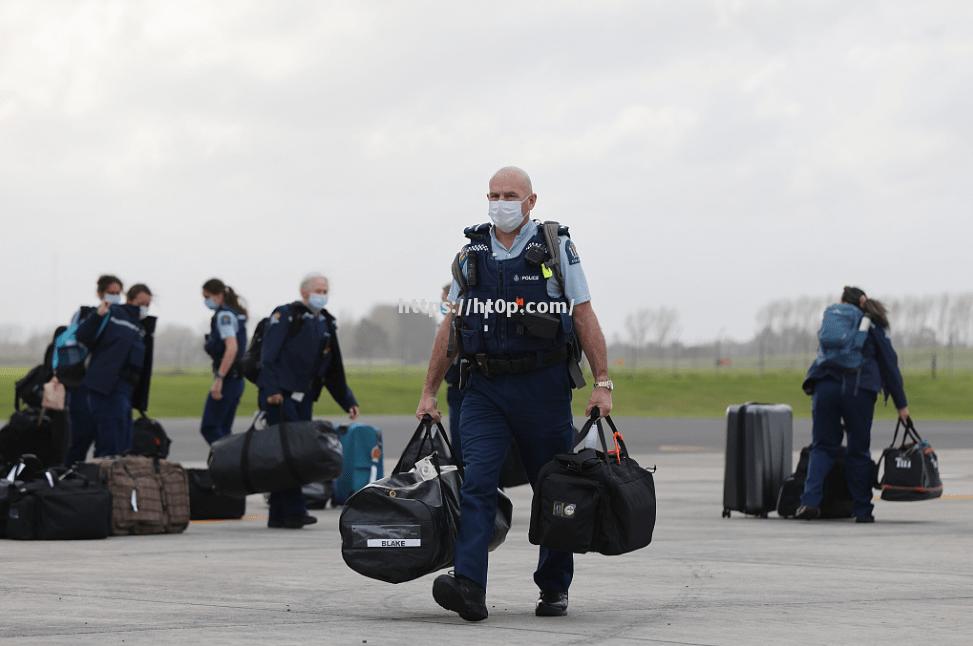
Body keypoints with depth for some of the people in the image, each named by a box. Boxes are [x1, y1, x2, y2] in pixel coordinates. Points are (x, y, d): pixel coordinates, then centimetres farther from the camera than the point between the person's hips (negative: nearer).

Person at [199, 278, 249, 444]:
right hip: (236, 379, 10)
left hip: (227, 379, -10)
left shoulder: (224, 315, -13)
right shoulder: (235, 314, 16)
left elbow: (231, 348, -24)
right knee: (222, 431, 11)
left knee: (209, 428, -9)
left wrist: (219, 379, -26)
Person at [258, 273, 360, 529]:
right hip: (279, 396, -7)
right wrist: (272, 390, -21)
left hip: (303, 399, 7)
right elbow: (268, 355, -12)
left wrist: (348, 401, 17)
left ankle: (278, 515, 9)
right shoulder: (285, 316, -4)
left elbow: (334, 371, 23)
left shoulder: (327, 324, 18)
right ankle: (293, 511, -15)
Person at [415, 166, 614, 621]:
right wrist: (429, 391, 13)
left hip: (542, 387, -2)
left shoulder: (556, 249, 2)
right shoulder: (470, 255, 10)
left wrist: (603, 383, -7)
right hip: (484, 387, 2)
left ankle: (554, 588, 19)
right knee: (476, 483, -14)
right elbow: (451, 327, 15)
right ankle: (468, 588, -25)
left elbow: (584, 318, 0)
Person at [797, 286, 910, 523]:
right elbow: (890, 365, 13)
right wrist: (901, 404, 17)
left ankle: (810, 501, -10)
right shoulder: (872, 326, 14)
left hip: (824, 384, 2)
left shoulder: (830, 316, 23)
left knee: (822, 447, 8)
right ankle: (862, 510, 9)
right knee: (859, 450, 8)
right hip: (858, 388, -2)